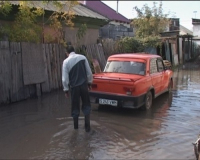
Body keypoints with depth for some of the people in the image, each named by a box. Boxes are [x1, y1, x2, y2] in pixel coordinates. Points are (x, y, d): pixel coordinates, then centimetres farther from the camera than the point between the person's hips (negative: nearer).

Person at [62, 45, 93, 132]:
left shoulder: (66, 61, -8)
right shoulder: (82, 57, -1)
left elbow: (65, 78, -8)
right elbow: (89, 72, 3)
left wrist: (66, 89, 2)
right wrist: (89, 82, 16)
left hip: (74, 86, -1)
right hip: (84, 85, 2)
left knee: (75, 106, 13)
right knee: (86, 105, 14)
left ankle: (76, 126, 26)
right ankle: (87, 126, 12)